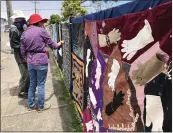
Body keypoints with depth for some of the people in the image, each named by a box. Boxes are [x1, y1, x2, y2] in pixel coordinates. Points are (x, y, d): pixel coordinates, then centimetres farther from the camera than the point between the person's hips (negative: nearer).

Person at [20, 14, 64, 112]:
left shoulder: (25, 33, 7)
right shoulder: (42, 31, -8)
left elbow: (23, 51, 7)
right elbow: (53, 45, -2)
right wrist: (60, 43, 17)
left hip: (30, 63, 6)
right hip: (41, 62, -6)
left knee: (32, 84, 17)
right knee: (41, 85, 6)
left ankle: (31, 105, 28)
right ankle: (41, 106, 19)